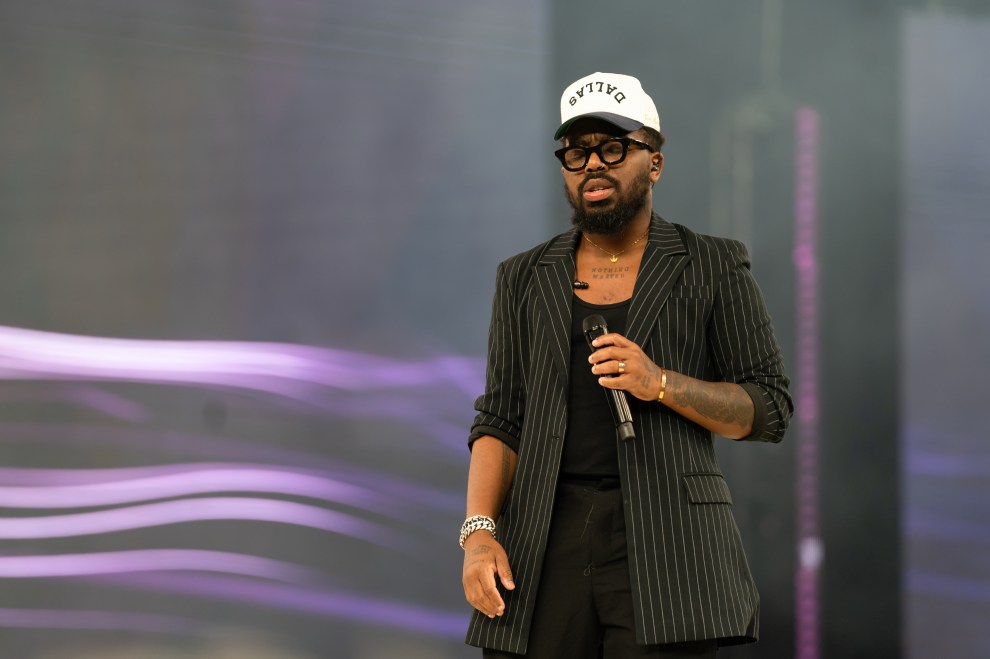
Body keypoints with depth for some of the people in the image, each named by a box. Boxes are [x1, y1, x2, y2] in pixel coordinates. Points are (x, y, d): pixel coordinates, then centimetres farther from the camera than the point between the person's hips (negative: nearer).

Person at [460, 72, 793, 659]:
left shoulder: (713, 269, 6)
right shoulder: (527, 280, 14)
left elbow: (769, 410, 4)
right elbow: (502, 423, 10)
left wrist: (659, 384, -12)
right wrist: (479, 533, -6)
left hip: (666, 542, -3)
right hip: (549, 544, 3)